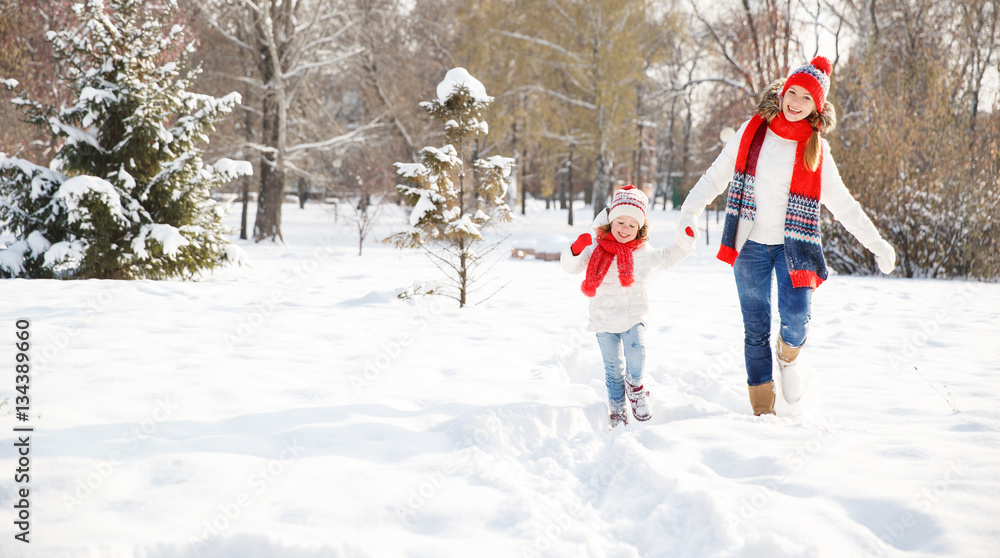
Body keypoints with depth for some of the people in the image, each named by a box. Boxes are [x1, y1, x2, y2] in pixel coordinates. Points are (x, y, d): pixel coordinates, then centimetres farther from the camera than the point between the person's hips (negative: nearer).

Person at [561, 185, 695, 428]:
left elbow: (667, 258, 17)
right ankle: (617, 411, 21)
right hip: (604, 318, 0)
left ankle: (635, 386, 6)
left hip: (634, 316, 0)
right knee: (613, 367, 7)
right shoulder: (596, 250, -6)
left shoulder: (643, 252, 2)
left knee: (636, 353, -24)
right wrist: (576, 250, -30)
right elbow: (570, 266, -9)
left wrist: (685, 241, 4)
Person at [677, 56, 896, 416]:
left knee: (796, 317, -19)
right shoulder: (753, 131, 3)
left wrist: (876, 243, 9)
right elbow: (717, 176, 8)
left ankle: (788, 356, 16)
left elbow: (843, 204, 10)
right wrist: (690, 212, -5)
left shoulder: (816, 150, 3)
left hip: (792, 246, 0)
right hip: (750, 246, 0)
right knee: (756, 330, 1)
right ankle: (762, 408, 12)